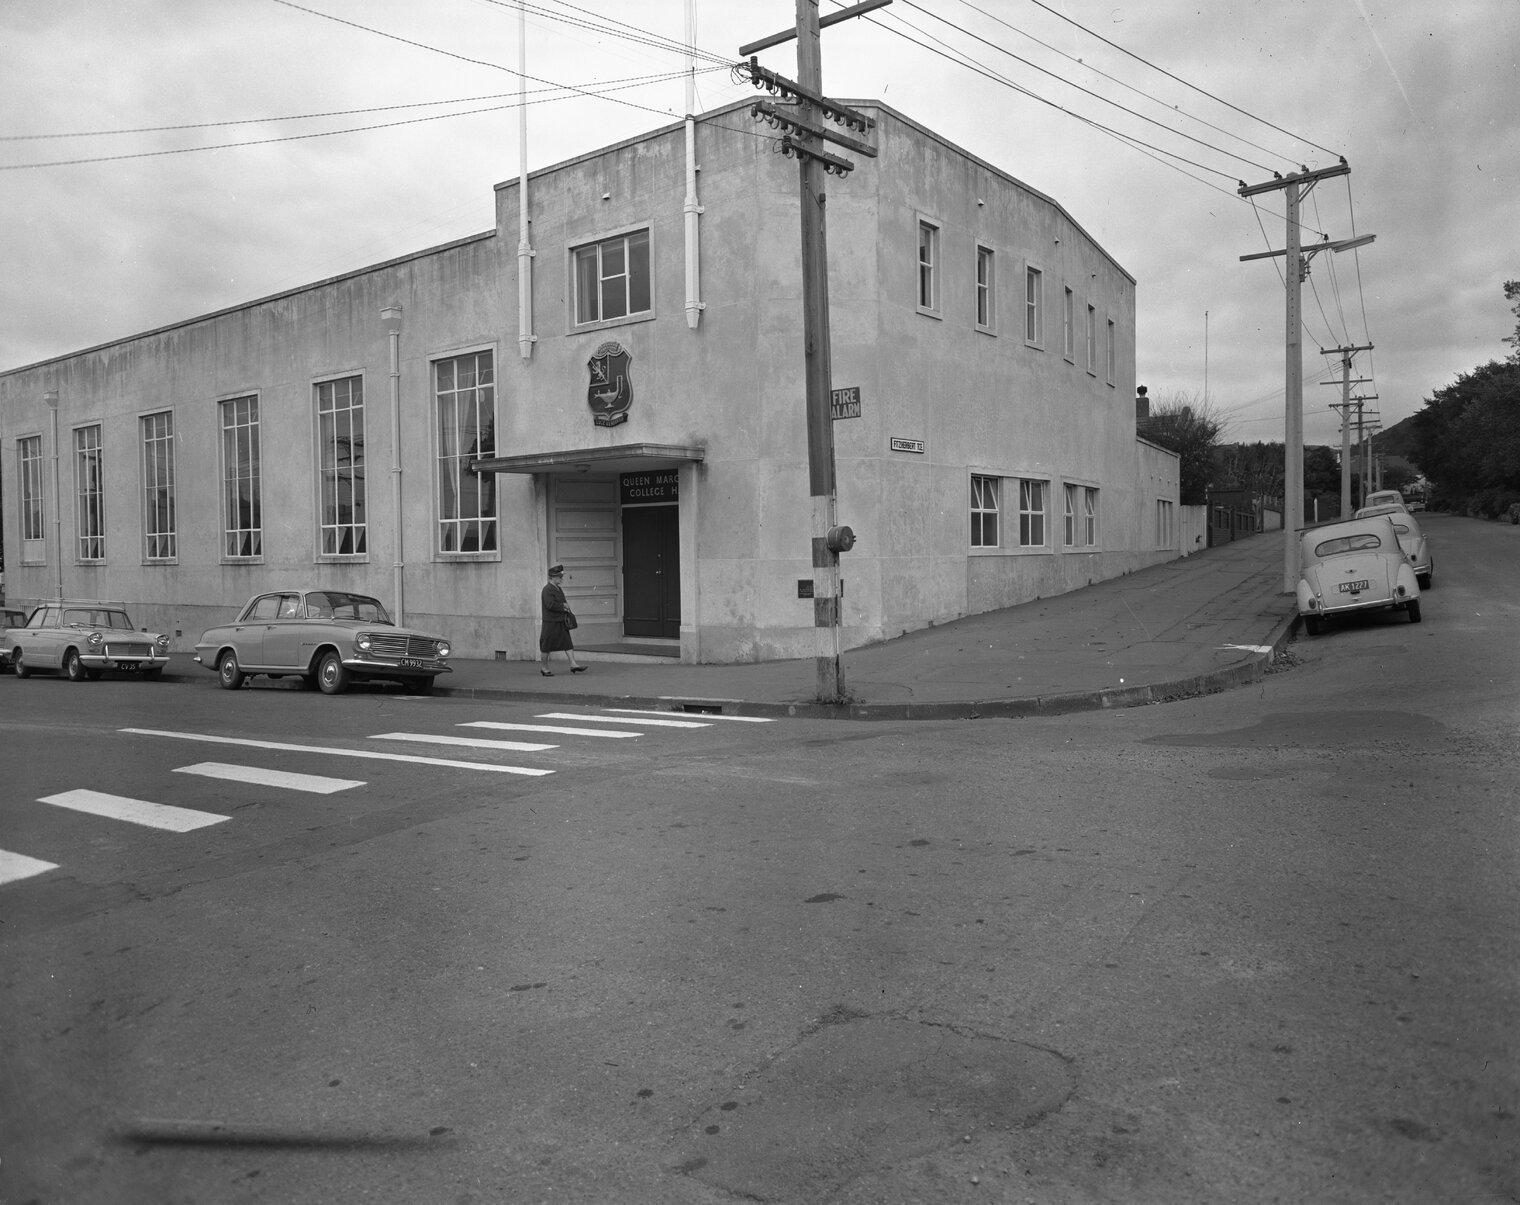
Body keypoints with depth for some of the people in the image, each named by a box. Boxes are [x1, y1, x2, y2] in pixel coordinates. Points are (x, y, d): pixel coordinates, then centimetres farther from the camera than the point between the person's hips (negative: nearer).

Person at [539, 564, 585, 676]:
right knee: (546, 646, 3)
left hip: (561, 622, 8)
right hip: (550, 622, -8)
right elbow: (551, 604, -23)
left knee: (568, 643, 1)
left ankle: (573, 664, -1)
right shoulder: (547, 590, -13)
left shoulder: (558, 589, 15)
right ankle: (543, 667, 14)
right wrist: (563, 607, -13)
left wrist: (568, 609, 6)